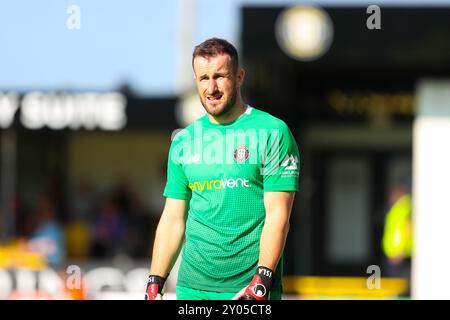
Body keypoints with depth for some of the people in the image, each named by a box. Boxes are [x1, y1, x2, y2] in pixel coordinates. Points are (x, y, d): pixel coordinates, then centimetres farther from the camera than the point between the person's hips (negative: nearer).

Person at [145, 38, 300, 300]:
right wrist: (155, 282, 6)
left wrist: (261, 281, -18)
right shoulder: (184, 141, 13)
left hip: (252, 288, -4)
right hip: (192, 288, 4)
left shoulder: (273, 133, -2)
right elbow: (173, 219, 14)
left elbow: (278, 215, -9)